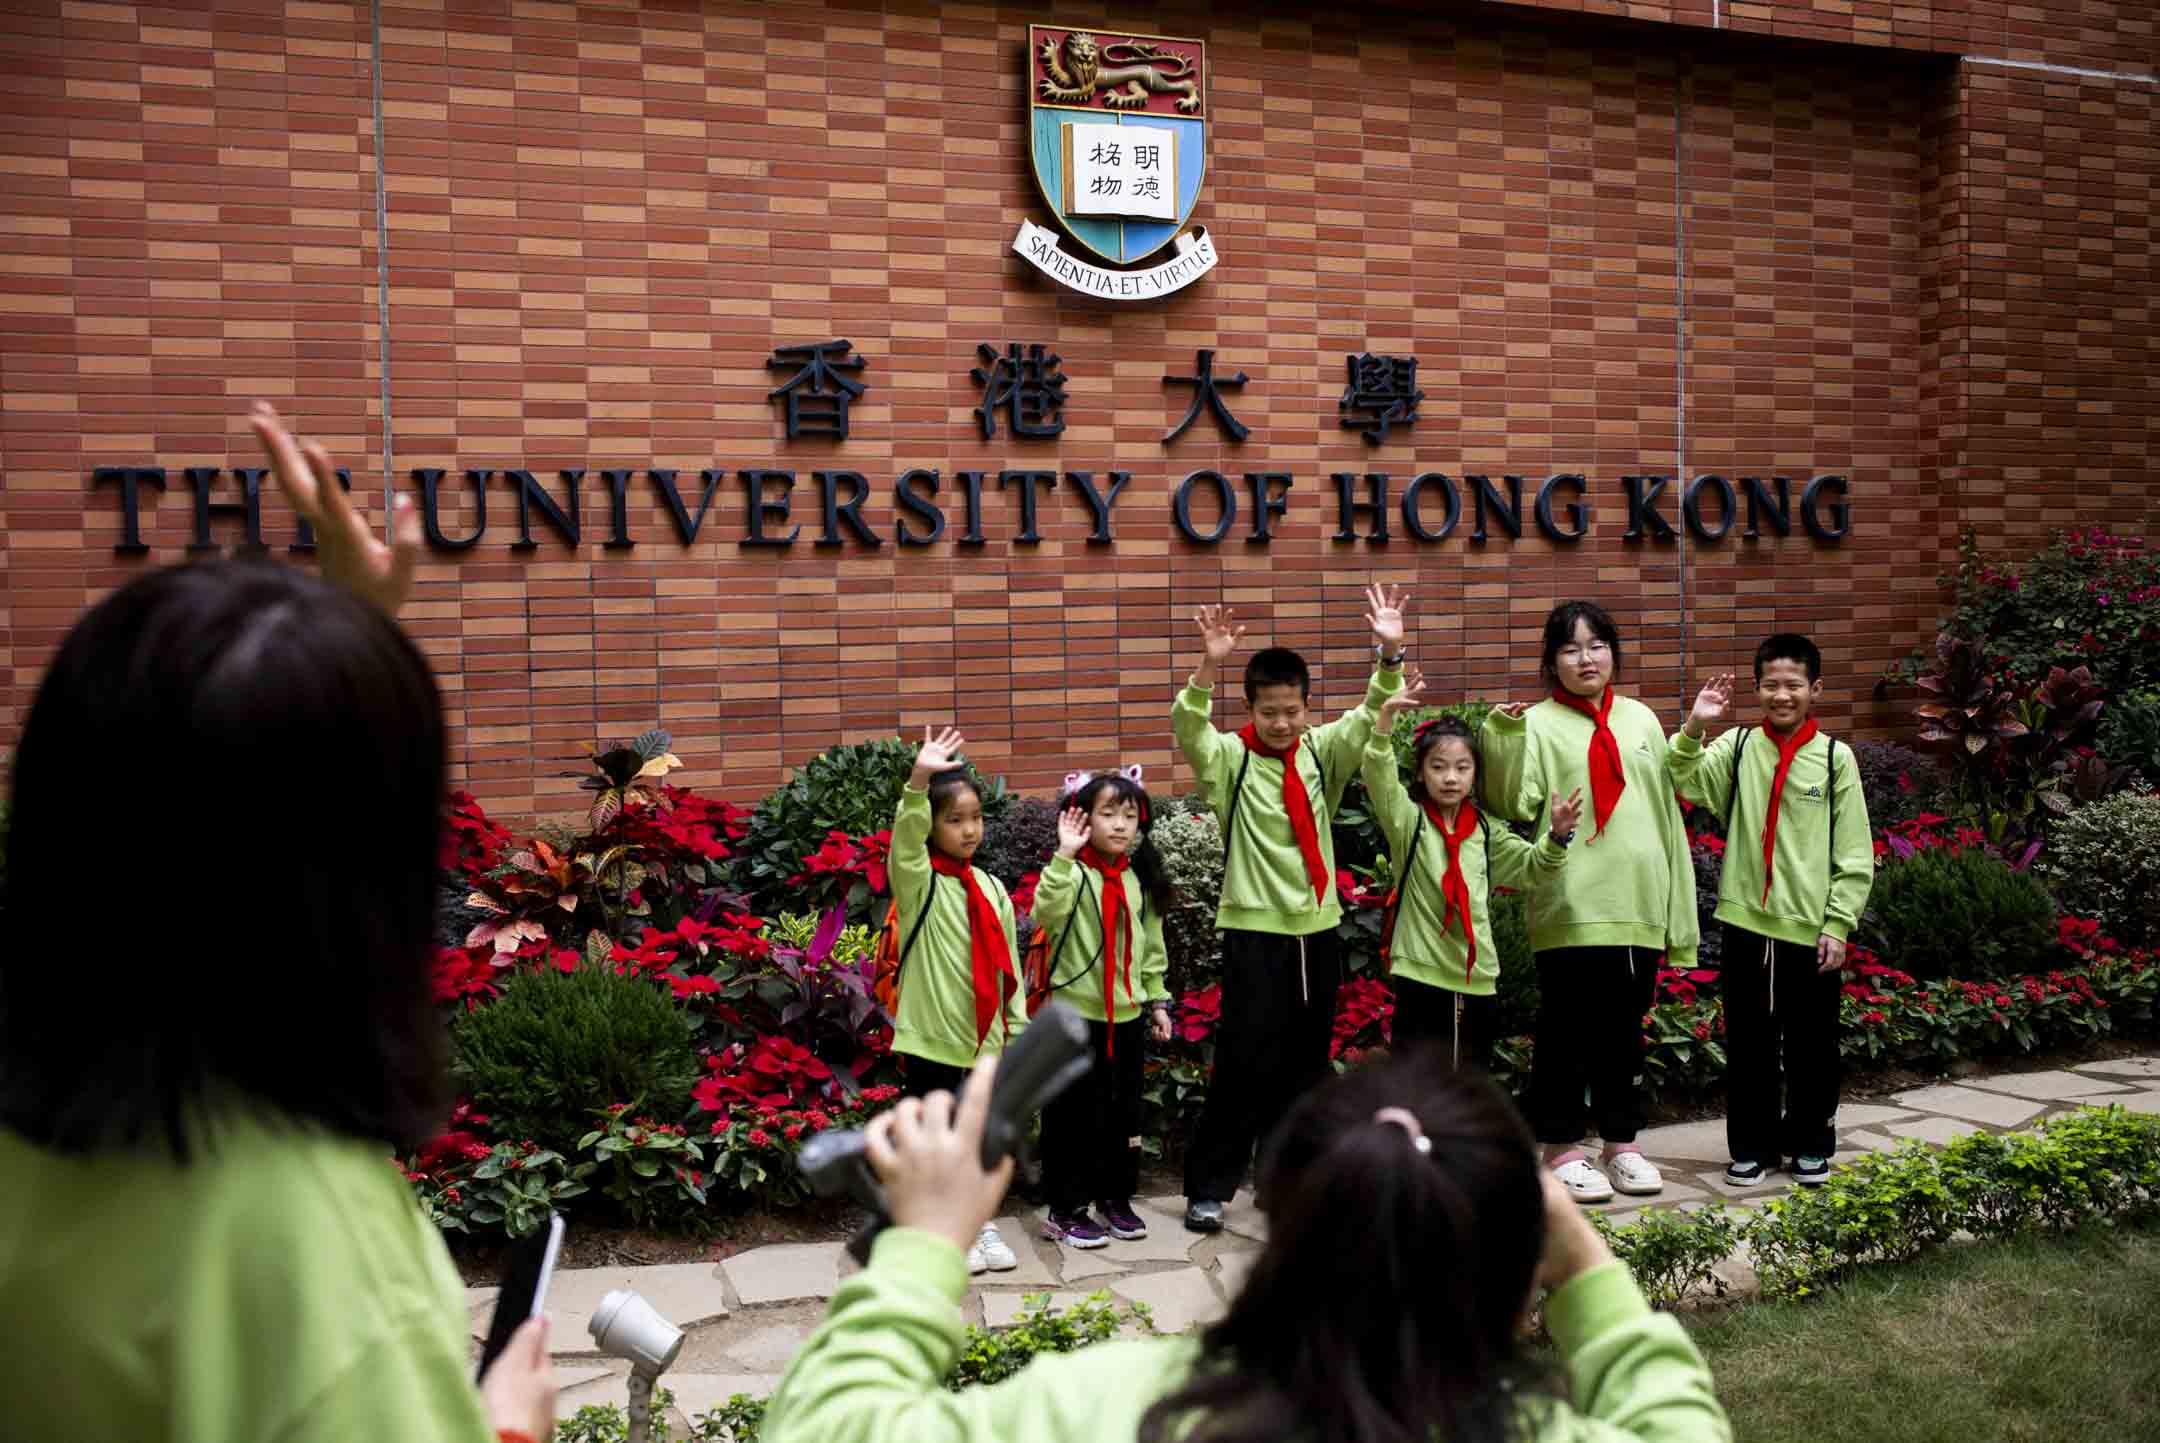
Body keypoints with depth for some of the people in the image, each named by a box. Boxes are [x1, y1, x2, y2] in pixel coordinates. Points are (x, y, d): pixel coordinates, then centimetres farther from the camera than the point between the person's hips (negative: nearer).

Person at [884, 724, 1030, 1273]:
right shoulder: (918, 882, -8)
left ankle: (980, 1222, 30)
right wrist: (919, 782, -45)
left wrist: (1017, 1028, 10)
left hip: (985, 1042, 5)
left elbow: (1008, 964, 11)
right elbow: (906, 838, -30)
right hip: (931, 1041, -5)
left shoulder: (991, 887, 8)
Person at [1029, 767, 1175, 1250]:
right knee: (1075, 1114, 1)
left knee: (1124, 1112, 15)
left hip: (1128, 1015, 6)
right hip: (1078, 1015, -6)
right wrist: (1065, 856, -39)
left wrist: (1157, 1000, 14)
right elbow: (1046, 914, -33)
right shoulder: (1074, 874, -12)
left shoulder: (1141, 879, 7)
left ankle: (1115, 1197, 30)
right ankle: (1065, 1209, 12)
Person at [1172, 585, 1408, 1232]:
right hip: (1254, 930, -4)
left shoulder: (1322, 752, 5)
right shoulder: (1228, 758, -6)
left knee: (1305, 1064, 12)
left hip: (1317, 928, 5)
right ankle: (1208, 1186, 4)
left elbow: (1371, 717, -7)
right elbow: (1187, 728, -24)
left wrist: (1389, 655, -24)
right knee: (1245, 1064, -6)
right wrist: (1209, 667, -41)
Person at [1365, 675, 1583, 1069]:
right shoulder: (1408, 820, -3)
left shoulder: (1484, 830, 9)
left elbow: (1529, 866, 14)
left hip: (1477, 979, 5)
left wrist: (1557, 835, -6)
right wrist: (1386, 718, -33)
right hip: (1421, 976, -5)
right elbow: (1378, 777, -18)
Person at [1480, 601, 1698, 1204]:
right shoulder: (1538, 724, -2)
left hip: (1637, 902, 4)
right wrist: (1502, 737, -24)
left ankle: (1621, 1141, 27)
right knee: (1565, 1029, 4)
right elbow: (1513, 805, -14)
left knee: (1625, 1028, 13)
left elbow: (1666, 813, 14)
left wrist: (1678, 906, 11)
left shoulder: (1639, 719, 11)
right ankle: (1561, 1147, 16)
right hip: (1570, 907, -4)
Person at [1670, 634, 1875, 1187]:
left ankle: (1810, 1142, 27)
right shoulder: (1738, 747, 1)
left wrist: (1838, 924, -5)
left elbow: (1854, 855, -1)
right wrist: (1694, 728, -28)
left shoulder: (1835, 758, -2)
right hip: (1746, 920, 1)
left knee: (1811, 1043, 10)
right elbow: (1686, 782, -16)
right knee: (1748, 1042, 10)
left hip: (1810, 928, -1)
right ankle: (1751, 1145, 23)